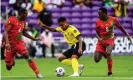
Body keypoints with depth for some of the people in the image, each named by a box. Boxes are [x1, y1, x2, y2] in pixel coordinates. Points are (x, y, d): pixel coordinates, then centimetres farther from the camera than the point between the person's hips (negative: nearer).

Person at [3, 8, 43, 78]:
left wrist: (34, 39, 17)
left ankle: (37, 73, -26)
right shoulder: (11, 20, -14)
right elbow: (6, 32, -21)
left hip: (19, 43, 4)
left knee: (27, 56, -25)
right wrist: (7, 42, -35)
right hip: (10, 44, -4)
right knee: (8, 66, 2)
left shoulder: (23, 22, 7)